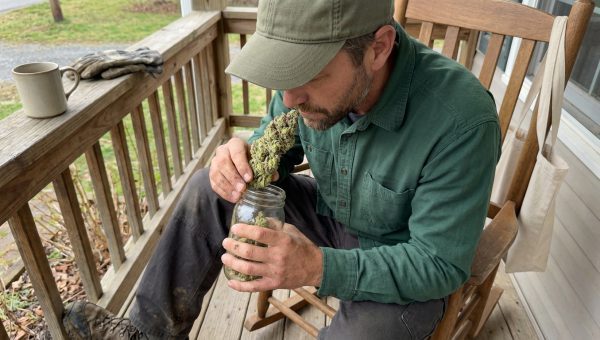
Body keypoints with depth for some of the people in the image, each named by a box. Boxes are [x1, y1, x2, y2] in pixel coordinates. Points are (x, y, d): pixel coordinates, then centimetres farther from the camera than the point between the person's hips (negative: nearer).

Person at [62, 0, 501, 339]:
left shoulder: (461, 120, -32)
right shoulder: (316, 72, -16)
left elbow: (442, 264, -26)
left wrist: (320, 267, -40)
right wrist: (244, 161, -25)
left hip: (405, 272, -3)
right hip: (332, 221, 5)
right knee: (209, 189, -6)